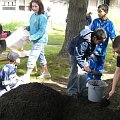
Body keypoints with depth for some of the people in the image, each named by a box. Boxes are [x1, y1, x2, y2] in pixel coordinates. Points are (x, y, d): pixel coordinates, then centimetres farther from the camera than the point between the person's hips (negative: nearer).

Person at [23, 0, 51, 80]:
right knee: (41, 56, 19)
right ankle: (46, 73, 33)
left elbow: (42, 30, -22)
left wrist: (32, 37, -24)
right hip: (36, 40, 9)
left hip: (40, 40, -9)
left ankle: (27, 75, -2)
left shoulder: (42, 17, -19)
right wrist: (27, 28, -1)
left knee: (32, 57, -8)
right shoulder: (33, 16, 6)